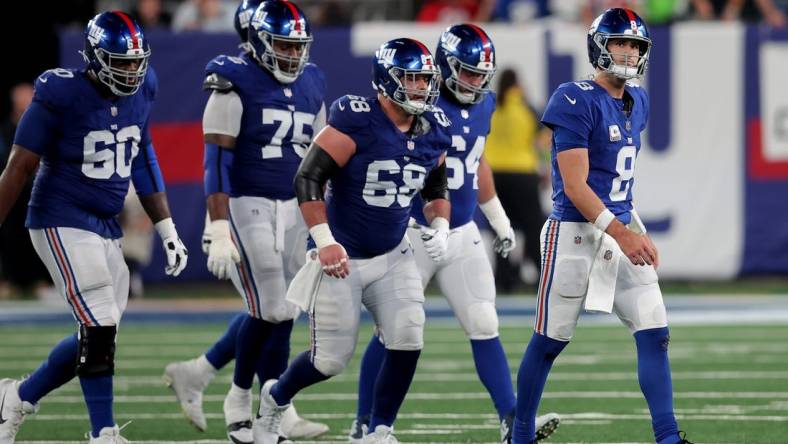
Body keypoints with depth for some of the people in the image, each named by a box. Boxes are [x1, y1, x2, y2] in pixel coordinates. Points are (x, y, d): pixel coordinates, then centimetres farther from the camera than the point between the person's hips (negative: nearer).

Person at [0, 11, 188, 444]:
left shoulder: (140, 92, 3)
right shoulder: (61, 95, -17)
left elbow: (142, 162, 14)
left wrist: (168, 231, 14)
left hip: (107, 228, 7)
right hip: (62, 224, -7)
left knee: (98, 336, 7)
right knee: (98, 329, -13)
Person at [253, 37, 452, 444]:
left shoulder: (433, 130, 1)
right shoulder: (356, 120, -20)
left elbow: (436, 190, 17)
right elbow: (308, 178, -20)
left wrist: (440, 227, -3)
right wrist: (324, 241, -25)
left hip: (393, 257, 5)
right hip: (343, 258, -5)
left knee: (407, 341, -12)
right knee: (331, 359, 1)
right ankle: (275, 397, 33)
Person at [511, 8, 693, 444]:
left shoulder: (638, 104, 11)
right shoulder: (577, 101, -14)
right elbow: (575, 187, -18)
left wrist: (637, 231, 18)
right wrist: (621, 235, -24)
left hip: (622, 230, 7)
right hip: (575, 234, -7)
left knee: (654, 334, -3)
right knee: (550, 339, 4)